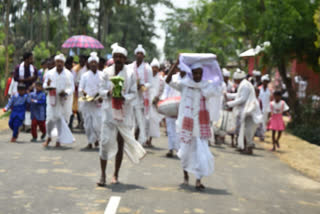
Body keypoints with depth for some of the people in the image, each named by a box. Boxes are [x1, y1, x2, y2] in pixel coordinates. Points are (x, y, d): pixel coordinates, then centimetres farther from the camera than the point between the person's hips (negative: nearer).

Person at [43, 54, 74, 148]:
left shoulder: (68, 74, 1)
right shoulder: (50, 73, 5)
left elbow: (72, 87, 0)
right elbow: (45, 85, 9)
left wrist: (66, 92, -20)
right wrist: (47, 85, -16)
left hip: (64, 100, 0)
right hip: (52, 99, 0)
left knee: (62, 120, 0)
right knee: (50, 118, -7)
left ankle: (59, 141, 12)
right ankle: (49, 137, 18)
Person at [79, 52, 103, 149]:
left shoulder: (102, 75, 5)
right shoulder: (85, 75, 6)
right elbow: (80, 88, 6)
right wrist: (83, 92, -15)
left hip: (98, 103, -1)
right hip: (87, 102, 1)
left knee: (97, 124, -9)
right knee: (88, 123, 1)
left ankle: (97, 139, 17)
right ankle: (90, 142, 12)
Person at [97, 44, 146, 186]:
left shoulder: (130, 73, 0)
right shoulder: (107, 72, 3)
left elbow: (134, 93, 0)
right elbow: (101, 90, 5)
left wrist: (124, 97, -19)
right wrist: (109, 93, -17)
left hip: (124, 112, 0)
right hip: (109, 111, 0)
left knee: (121, 143, 7)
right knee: (105, 141, -8)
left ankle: (116, 174, 18)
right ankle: (103, 174, 0)